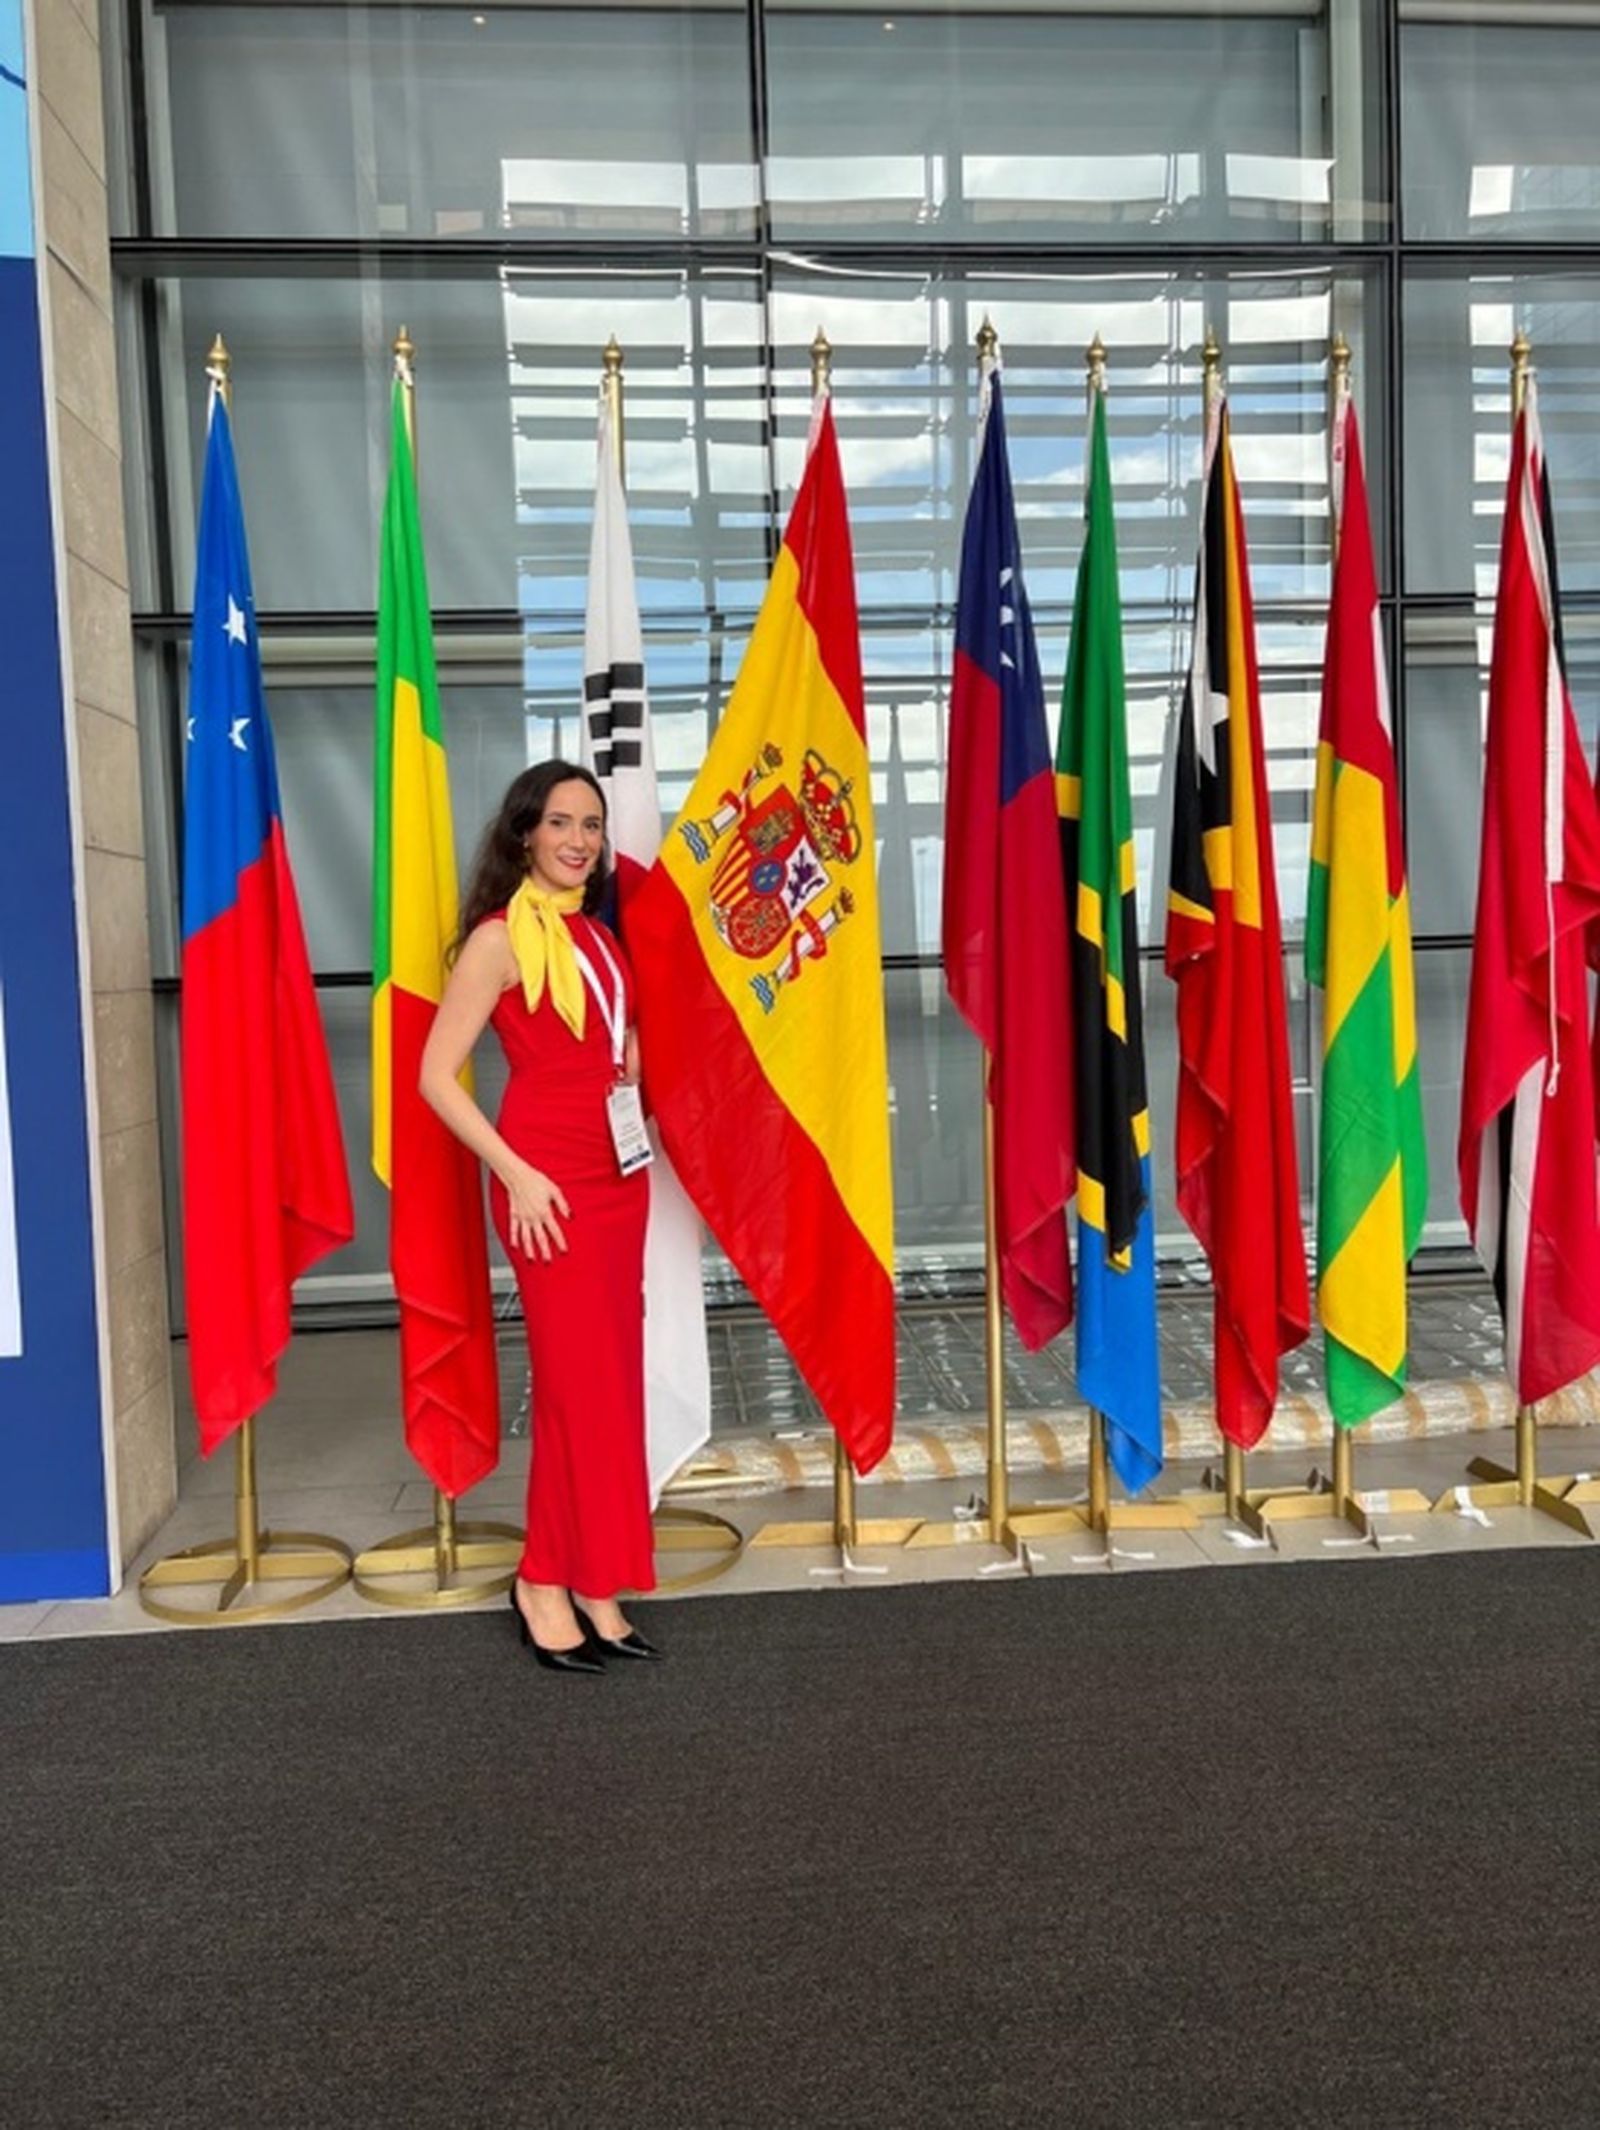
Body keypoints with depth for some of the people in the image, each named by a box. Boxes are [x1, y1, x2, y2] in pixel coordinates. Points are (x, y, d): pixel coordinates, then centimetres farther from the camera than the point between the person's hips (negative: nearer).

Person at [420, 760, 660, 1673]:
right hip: (550, 1179, -7)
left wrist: (636, 1122, 8)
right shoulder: (502, 938, -9)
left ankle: (591, 1582, 21)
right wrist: (517, 1174, -18)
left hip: (620, 1171, 7)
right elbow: (437, 1074, -14)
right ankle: (548, 1580, 15)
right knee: (579, 1384, -2)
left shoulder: (598, 935, 13)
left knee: (613, 1381, 10)